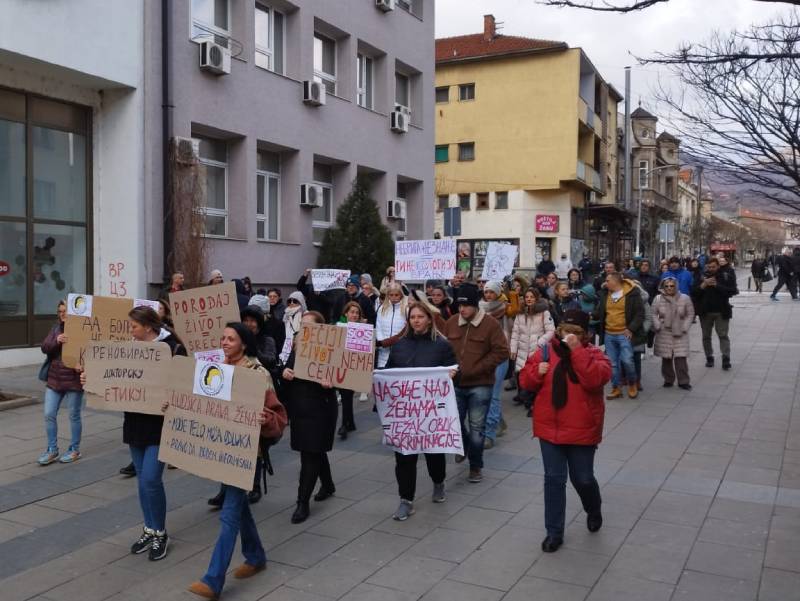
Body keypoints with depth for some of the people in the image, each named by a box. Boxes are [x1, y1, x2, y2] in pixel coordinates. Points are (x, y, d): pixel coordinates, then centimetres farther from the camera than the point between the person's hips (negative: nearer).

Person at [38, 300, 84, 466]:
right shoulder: (56, 328, 9)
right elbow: (44, 348, 1)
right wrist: (56, 341, -19)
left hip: (74, 379, -5)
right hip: (54, 378, 6)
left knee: (74, 415, 7)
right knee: (49, 414, 6)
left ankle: (74, 450, 21)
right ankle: (52, 450, 19)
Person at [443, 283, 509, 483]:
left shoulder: (490, 324, -9)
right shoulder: (451, 322, 4)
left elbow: (502, 352, -10)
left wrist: (475, 369, -14)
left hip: (480, 385, -4)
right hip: (455, 383, 4)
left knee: (476, 428, 2)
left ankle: (476, 466, 19)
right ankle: (464, 446, 41)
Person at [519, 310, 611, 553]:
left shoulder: (594, 354, -6)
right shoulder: (546, 351, 1)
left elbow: (594, 379, -27)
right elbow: (525, 380, 5)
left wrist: (576, 350, -27)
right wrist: (537, 371, -16)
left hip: (581, 430, -2)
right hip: (550, 428, 2)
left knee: (582, 479, 11)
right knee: (554, 479, 5)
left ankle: (593, 511, 44)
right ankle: (554, 532, 16)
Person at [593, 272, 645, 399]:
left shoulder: (632, 293, -6)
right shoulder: (604, 294, 9)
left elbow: (640, 313, -7)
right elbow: (599, 313, 13)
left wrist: (631, 328, -14)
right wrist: (590, 316, -7)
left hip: (624, 334, -5)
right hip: (609, 335, 5)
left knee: (627, 360, -11)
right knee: (612, 363, 7)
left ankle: (632, 384, 13)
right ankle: (616, 388, 18)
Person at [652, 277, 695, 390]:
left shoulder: (685, 298, -1)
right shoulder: (658, 299, 0)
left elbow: (690, 314, 4)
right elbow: (654, 314, 4)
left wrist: (684, 328, -4)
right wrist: (658, 327, -6)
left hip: (680, 334, -1)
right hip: (664, 334, 1)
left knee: (681, 358, -6)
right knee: (666, 358, 6)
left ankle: (683, 381, 4)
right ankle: (668, 380, 19)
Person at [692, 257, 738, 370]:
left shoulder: (726, 276, -2)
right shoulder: (701, 276, 4)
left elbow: (732, 291, -11)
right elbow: (693, 292, -2)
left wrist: (717, 285, -18)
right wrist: (704, 285, -17)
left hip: (721, 311, -3)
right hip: (705, 311, 3)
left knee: (723, 335, -6)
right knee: (706, 336, 9)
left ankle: (726, 358, -7)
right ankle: (709, 358, 18)